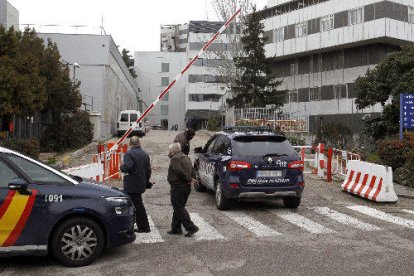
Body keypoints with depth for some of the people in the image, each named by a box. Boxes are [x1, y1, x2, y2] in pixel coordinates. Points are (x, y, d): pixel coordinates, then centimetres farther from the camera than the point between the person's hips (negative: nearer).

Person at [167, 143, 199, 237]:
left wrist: (189, 179, -16)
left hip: (178, 187, -9)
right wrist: (192, 179, 1)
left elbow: (180, 172, -26)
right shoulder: (186, 158, 16)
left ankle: (191, 227, -7)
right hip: (186, 187, 9)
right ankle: (176, 228, 23)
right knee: (178, 208, 17)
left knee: (179, 209, -3)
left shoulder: (175, 159, -14)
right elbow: (192, 171, 15)